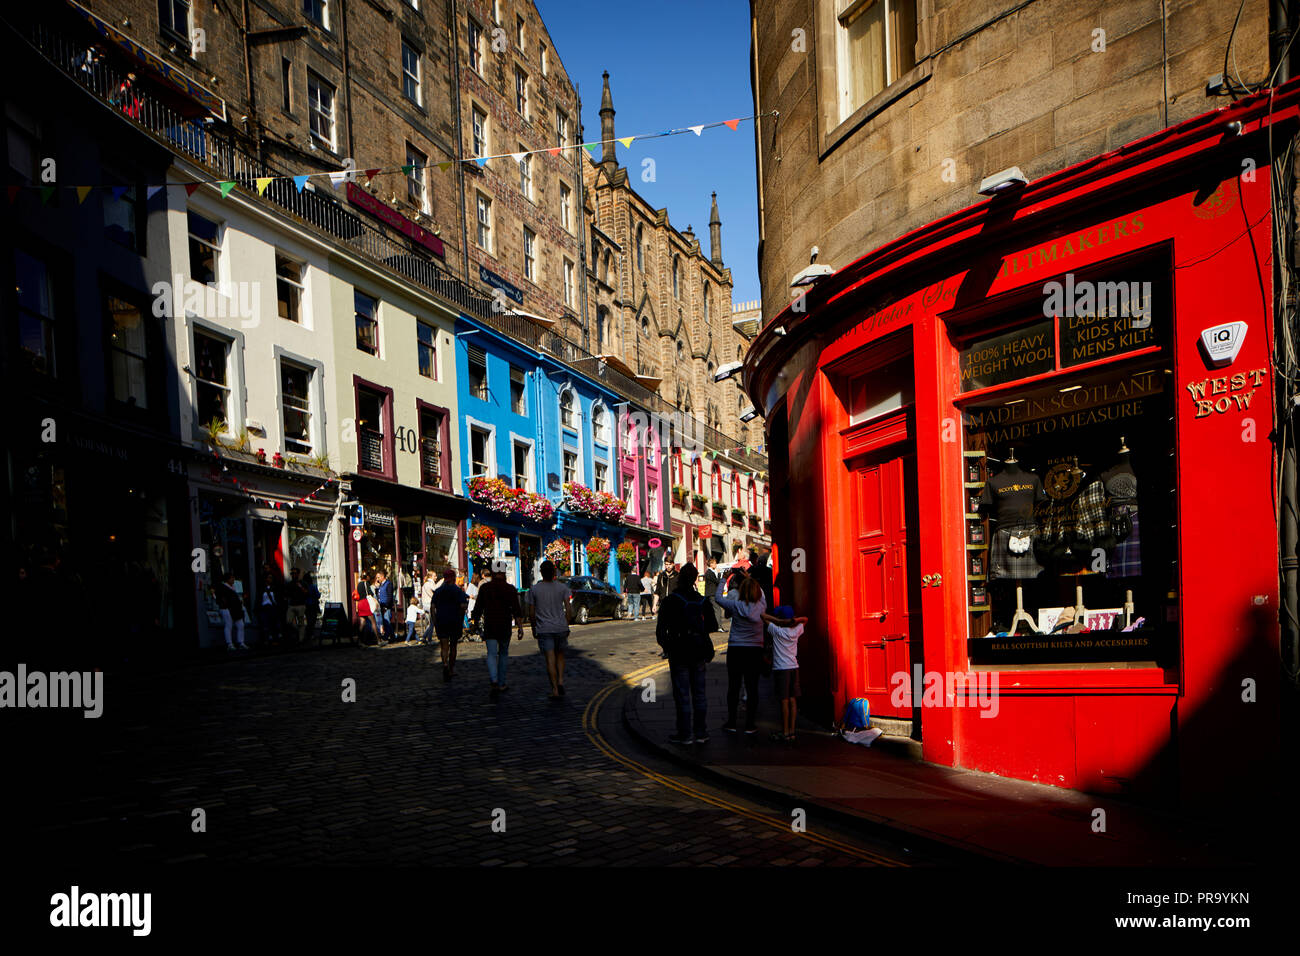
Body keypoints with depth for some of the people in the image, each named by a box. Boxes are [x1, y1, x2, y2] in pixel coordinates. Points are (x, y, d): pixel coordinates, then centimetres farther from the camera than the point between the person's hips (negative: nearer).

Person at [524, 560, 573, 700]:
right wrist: (566, 625, 9)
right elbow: (569, 610, -2)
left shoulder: (534, 589, -2)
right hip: (561, 628, 1)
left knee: (550, 659, -2)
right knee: (560, 656, 17)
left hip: (544, 629, -1)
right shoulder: (562, 587, 0)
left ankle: (555, 690, -8)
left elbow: (531, 613, 1)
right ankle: (560, 682, 1)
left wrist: (534, 629, 14)